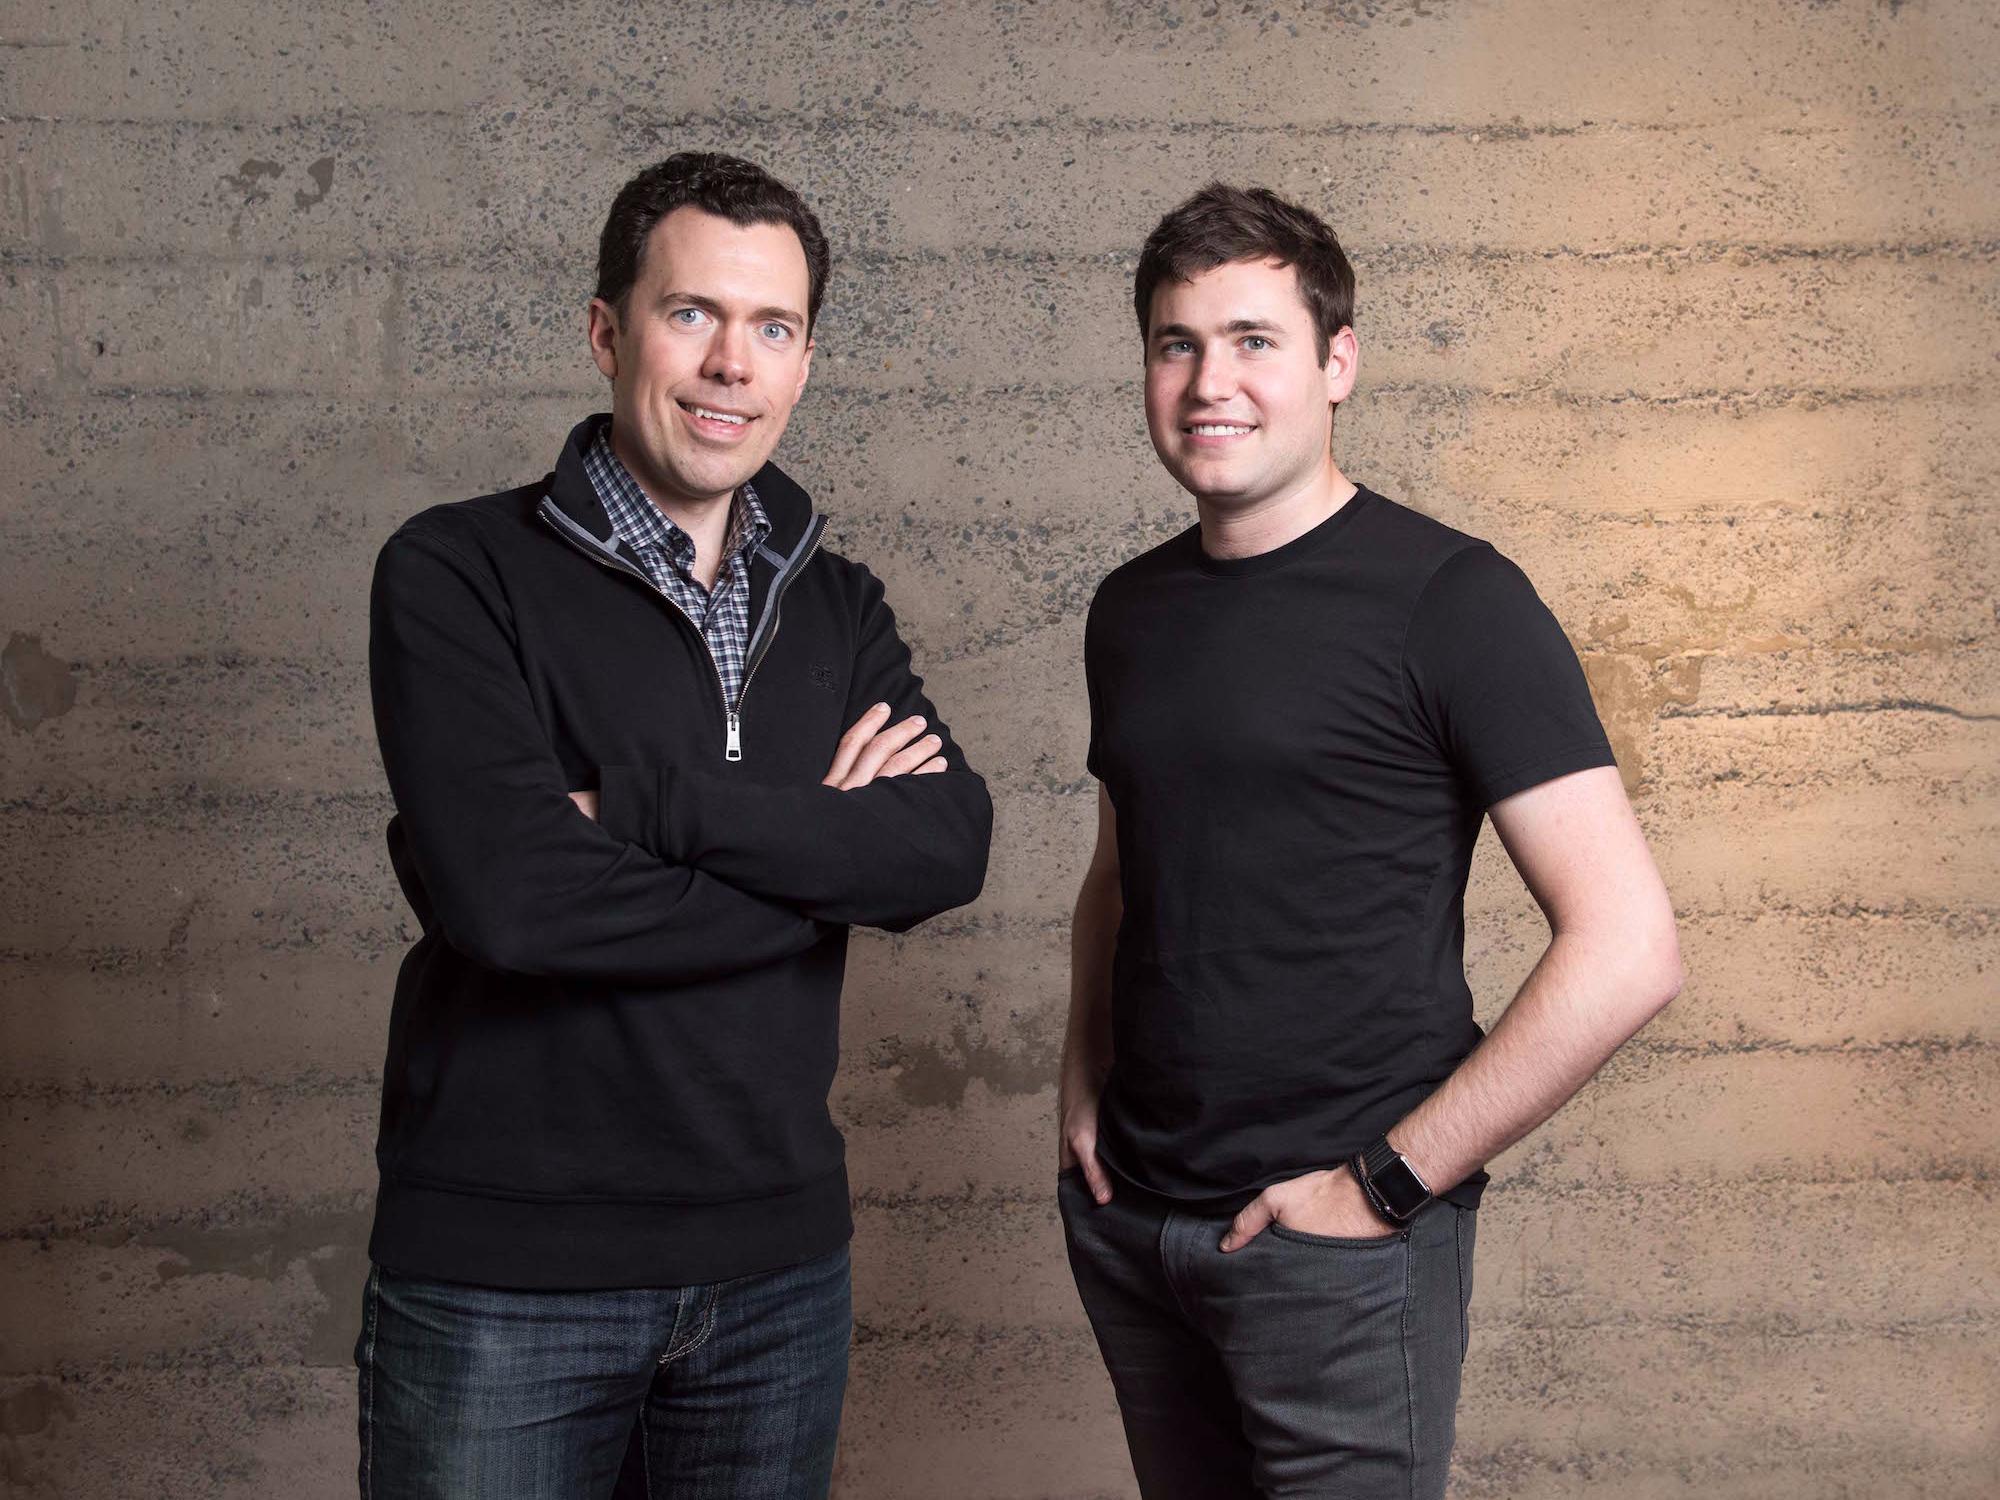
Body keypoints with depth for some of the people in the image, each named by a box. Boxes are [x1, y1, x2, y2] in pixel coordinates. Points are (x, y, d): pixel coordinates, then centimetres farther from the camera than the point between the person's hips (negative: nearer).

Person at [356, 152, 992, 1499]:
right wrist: (821, 856, -13)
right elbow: (503, 893, -22)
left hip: (779, 1260, 4)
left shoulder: (834, 607, 8)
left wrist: (648, 802, -19)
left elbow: (953, 847, -10)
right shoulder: (460, 577, -7)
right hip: (503, 1272, -4)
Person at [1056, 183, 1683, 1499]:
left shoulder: (1449, 599, -12)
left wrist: (1388, 1180, -16)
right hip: (1126, 1220, 6)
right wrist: (1084, 1087, 7)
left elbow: (1629, 949, -17)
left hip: (1339, 1246, -5)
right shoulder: (1132, 609, 8)